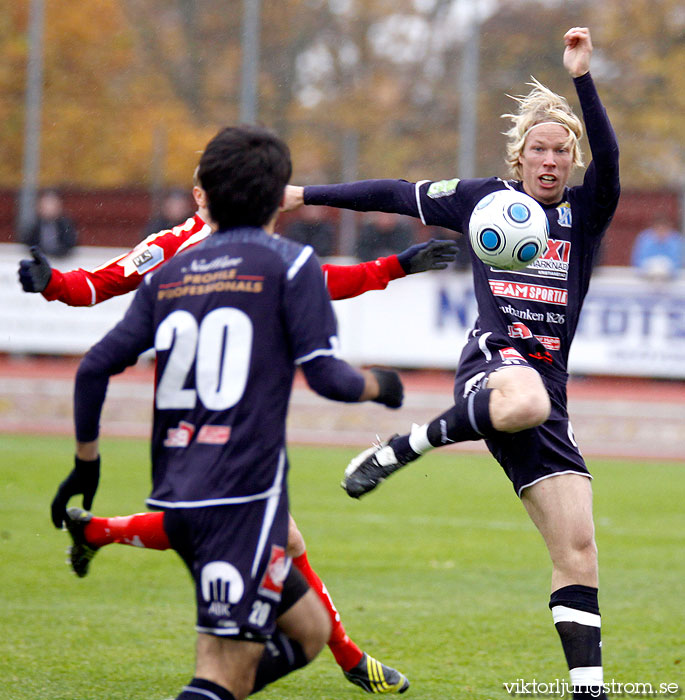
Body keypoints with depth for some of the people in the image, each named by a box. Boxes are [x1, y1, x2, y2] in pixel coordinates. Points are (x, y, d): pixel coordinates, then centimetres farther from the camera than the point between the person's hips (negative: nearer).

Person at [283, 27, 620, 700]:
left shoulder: (587, 212, 10)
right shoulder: (483, 198, 11)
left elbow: (608, 158, -9)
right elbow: (398, 195, 19)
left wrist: (582, 77, -21)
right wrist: (307, 195, 21)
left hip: (549, 380, 3)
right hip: (493, 359, -3)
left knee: (577, 546, -5)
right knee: (525, 401, -43)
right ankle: (403, 447, -22)